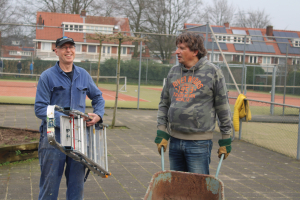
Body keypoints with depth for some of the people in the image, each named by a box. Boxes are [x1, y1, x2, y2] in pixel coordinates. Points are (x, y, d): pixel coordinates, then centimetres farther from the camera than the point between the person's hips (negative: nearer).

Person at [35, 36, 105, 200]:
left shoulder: (83, 75, 10)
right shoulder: (47, 76, -3)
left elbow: (98, 97, 22)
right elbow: (40, 108, -9)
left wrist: (98, 115, 2)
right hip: (54, 135, -4)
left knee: (77, 183, 12)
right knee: (50, 183, 2)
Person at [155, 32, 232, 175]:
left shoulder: (212, 72, -3)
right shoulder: (174, 72, 10)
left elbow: (223, 107, 0)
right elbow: (164, 104, 14)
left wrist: (225, 141, 1)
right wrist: (161, 133, 6)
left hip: (199, 143, -5)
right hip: (174, 140, 5)